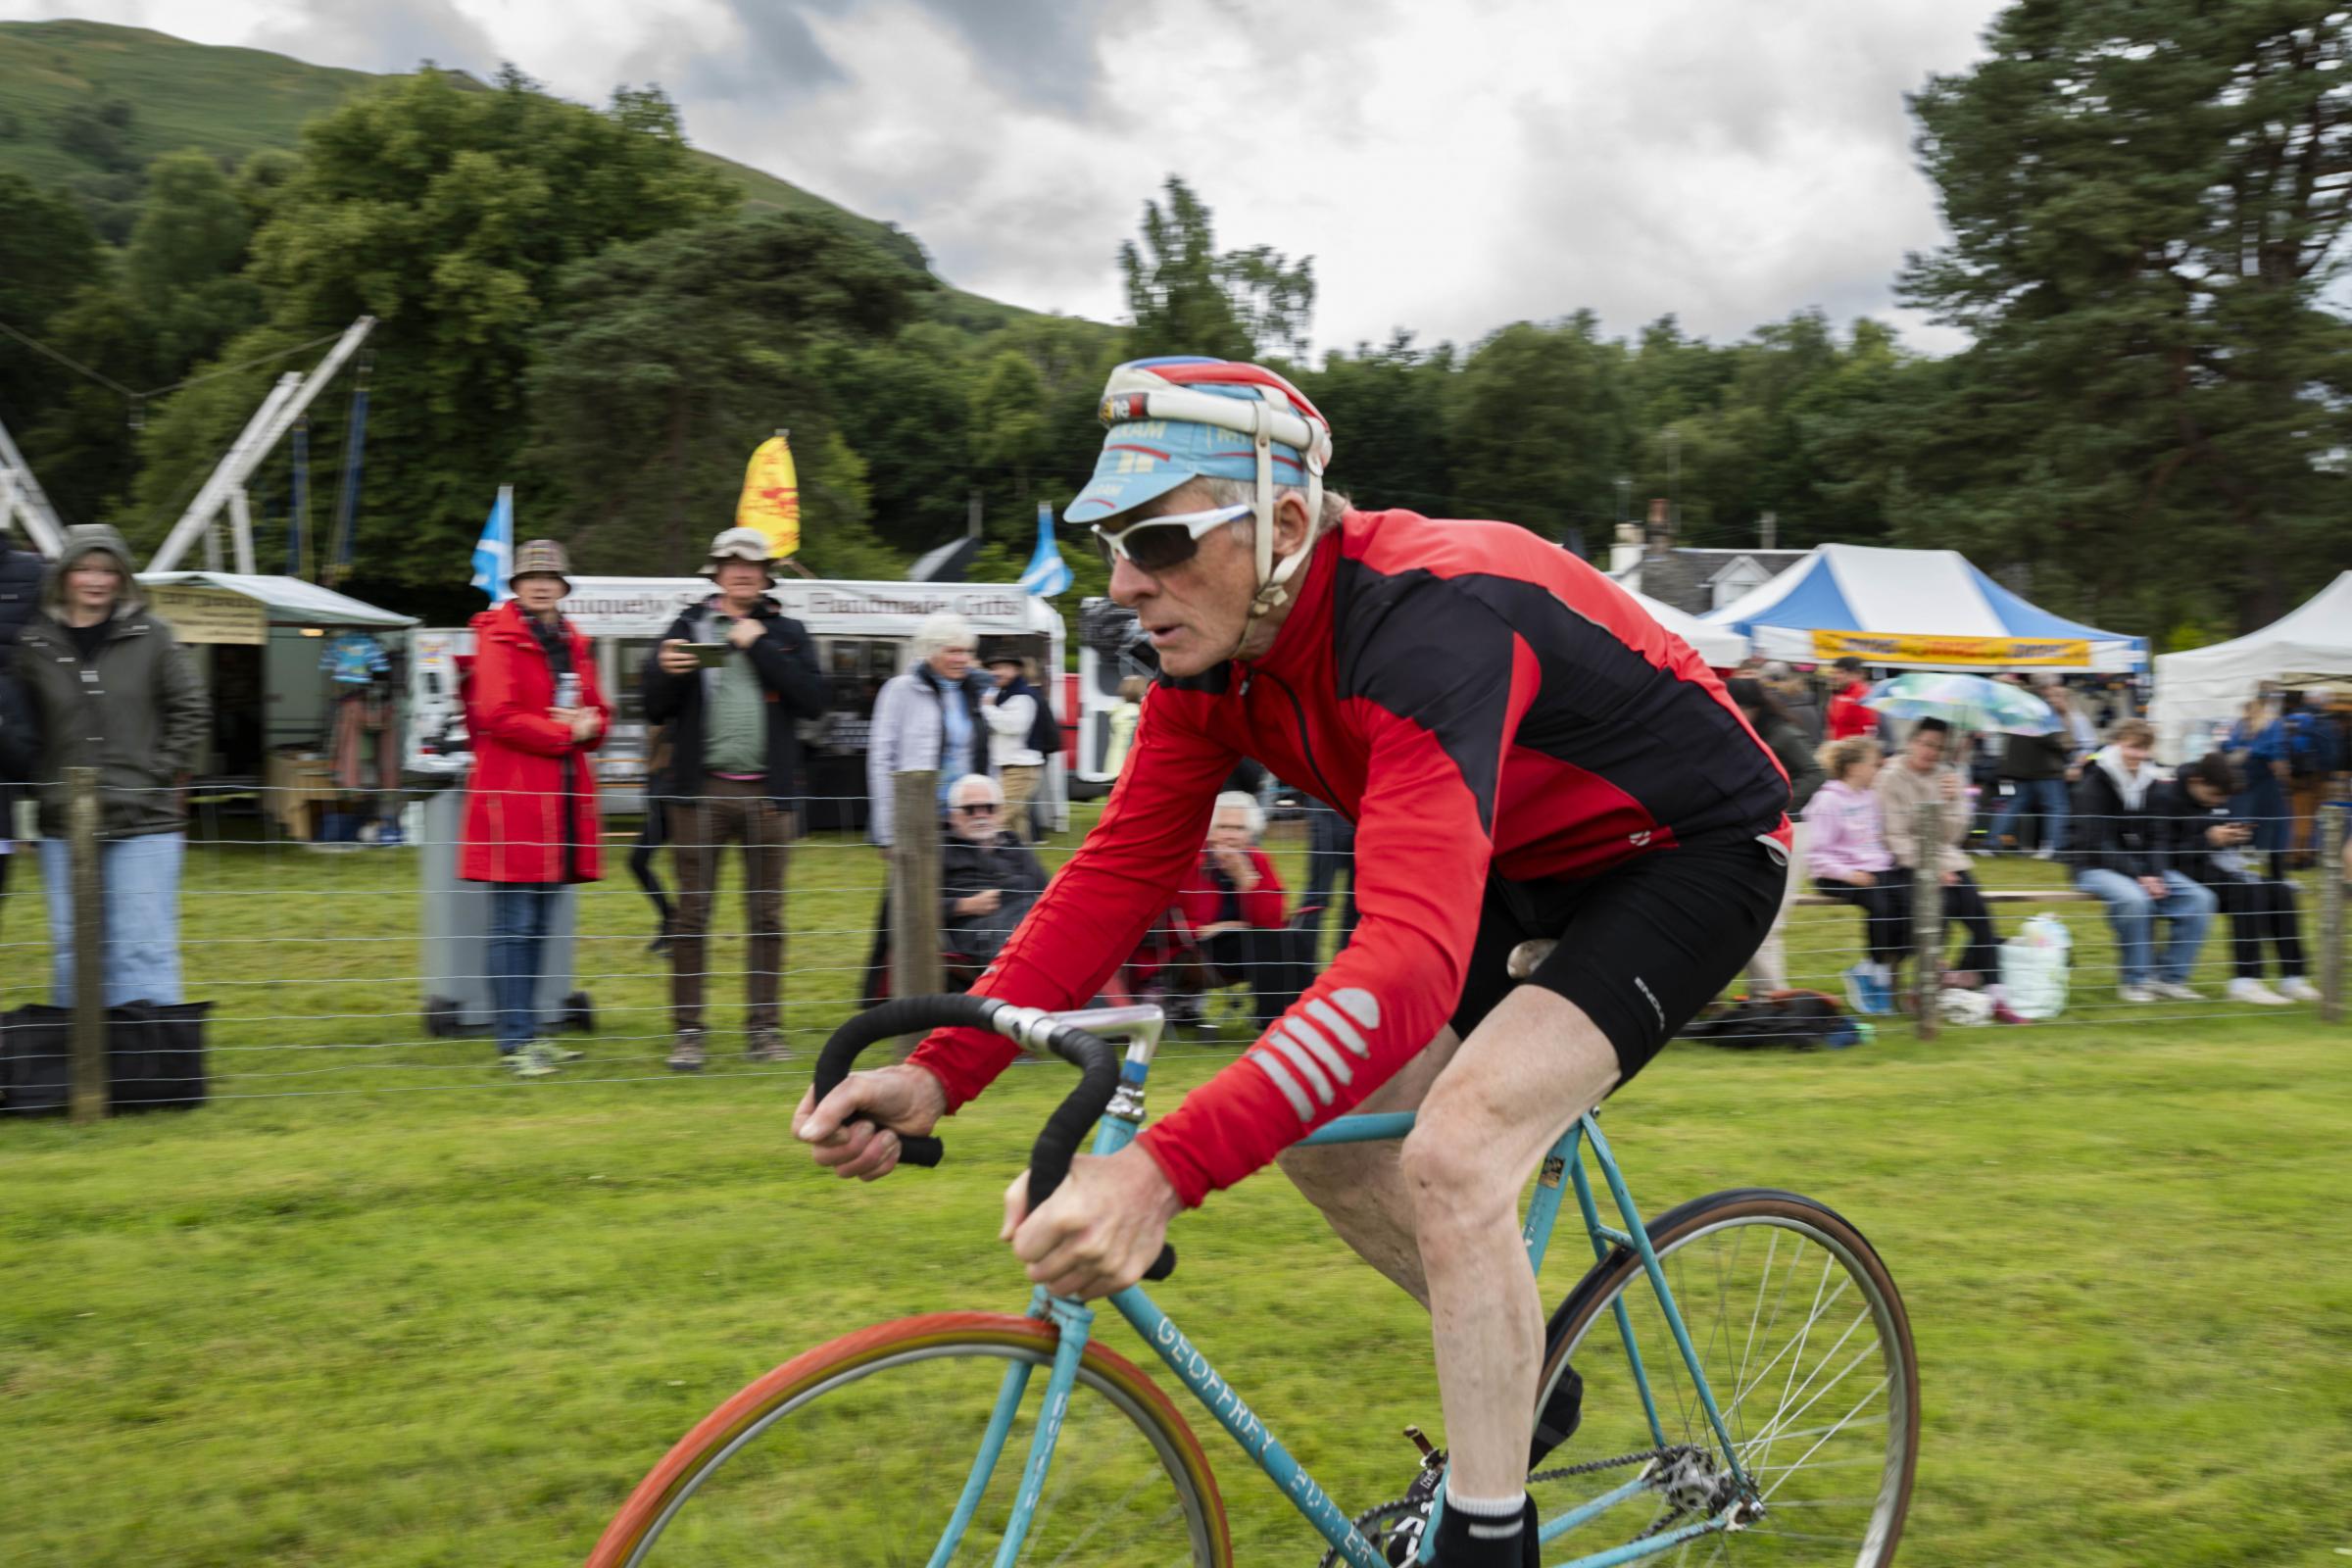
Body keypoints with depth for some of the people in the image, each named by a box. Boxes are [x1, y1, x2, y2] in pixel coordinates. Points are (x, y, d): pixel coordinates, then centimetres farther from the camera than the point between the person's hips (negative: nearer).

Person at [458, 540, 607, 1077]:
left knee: (540, 921, 13)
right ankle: (515, 1041, -2)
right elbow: (498, 716, -15)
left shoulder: (573, 643, 17)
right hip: (513, 796, -8)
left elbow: (597, 711, 19)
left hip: (562, 799, 8)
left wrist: (590, 723, -5)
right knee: (514, 923, -6)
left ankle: (527, 1030, 21)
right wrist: (566, 733, -11)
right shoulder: (498, 638, -5)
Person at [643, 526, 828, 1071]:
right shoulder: (689, 627, 9)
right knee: (692, 913, -1)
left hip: (768, 791, 1)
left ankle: (764, 1028, 11)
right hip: (702, 788, -1)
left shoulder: (787, 632, 11)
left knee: (767, 914, 4)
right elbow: (656, 708, 7)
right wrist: (666, 671, -13)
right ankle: (687, 1031, 5)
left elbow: (814, 699, -4)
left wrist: (759, 648, -8)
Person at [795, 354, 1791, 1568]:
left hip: (1695, 845, -8)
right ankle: (1514, 1374, 24)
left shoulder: (1424, 625, -37)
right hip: (1526, 860, 8)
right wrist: (937, 1075, -23)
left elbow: (1410, 964, -48)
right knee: (1311, 1121, 2)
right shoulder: (1211, 652, -12)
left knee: (1451, 1156, -25)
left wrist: (1162, 1172, -57)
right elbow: (1119, 872, -10)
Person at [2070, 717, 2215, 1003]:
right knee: (2134, 899, -36)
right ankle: (2133, 980, -18)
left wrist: (2156, 874, -11)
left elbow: (2159, 837, 8)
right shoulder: (2093, 785, -9)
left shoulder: (2149, 784, 10)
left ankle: (2170, 977, -4)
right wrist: (2138, 876, -23)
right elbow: (2097, 844, -15)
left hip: (2144, 869, 6)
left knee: (2200, 898, -12)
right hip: (2097, 868, -6)